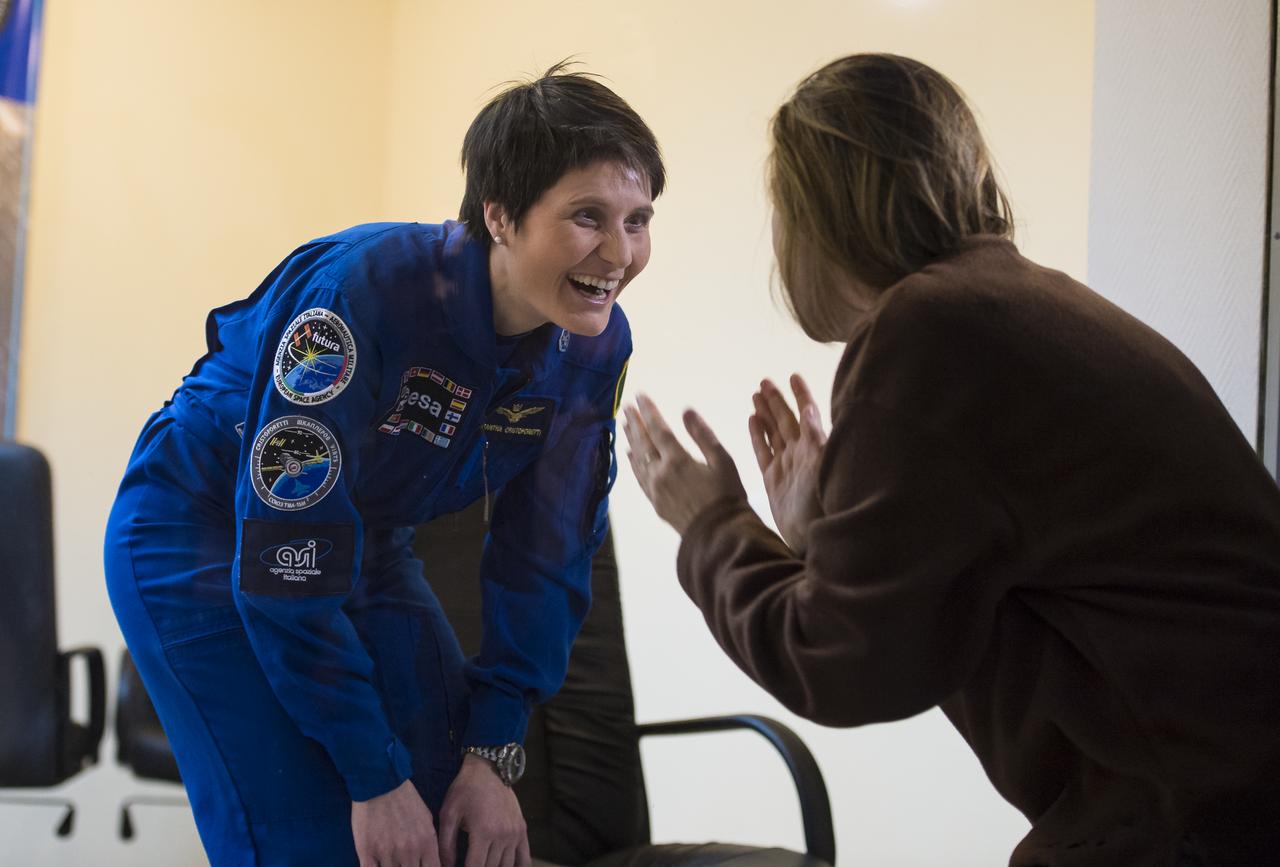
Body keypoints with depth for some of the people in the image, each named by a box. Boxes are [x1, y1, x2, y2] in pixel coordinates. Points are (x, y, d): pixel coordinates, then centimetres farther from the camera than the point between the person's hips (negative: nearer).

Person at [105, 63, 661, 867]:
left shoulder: (596, 344, -12)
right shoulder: (365, 291, -32)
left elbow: (546, 560, -4)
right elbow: (286, 563, -30)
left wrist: (493, 754, -10)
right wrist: (376, 778, -26)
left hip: (372, 552, 6)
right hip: (205, 545, -6)